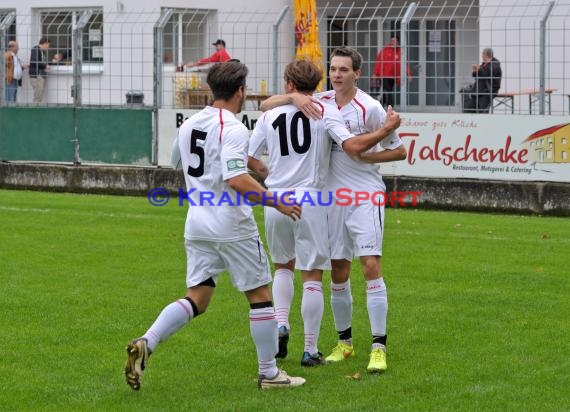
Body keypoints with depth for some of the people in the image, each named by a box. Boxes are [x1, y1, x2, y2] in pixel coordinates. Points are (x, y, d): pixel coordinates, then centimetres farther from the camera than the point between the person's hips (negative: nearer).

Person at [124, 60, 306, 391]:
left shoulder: (189, 125, 8)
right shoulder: (233, 129, -16)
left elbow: (177, 159, 27)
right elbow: (237, 180, -27)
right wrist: (277, 202, -19)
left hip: (197, 224, 7)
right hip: (232, 225, -7)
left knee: (197, 299, 8)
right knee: (260, 295, 8)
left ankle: (146, 344, -13)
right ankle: (269, 373, 13)